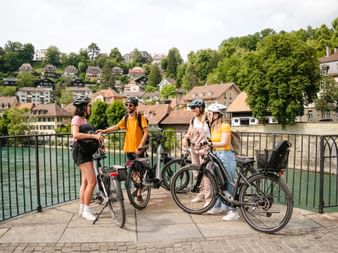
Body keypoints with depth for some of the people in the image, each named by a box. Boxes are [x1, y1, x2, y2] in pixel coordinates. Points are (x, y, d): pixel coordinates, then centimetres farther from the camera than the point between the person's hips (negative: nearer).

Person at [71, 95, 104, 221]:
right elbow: (75, 135, -28)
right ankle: (86, 210, -4)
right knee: (92, 181, -13)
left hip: (86, 151, 10)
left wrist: (97, 138, 5)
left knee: (85, 181, 11)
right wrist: (93, 136, -30)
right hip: (80, 150, -10)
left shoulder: (84, 119, 19)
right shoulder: (76, 118, -11)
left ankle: (82, 208, 19)